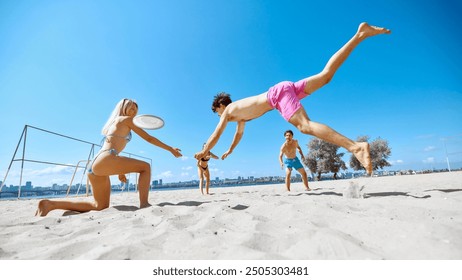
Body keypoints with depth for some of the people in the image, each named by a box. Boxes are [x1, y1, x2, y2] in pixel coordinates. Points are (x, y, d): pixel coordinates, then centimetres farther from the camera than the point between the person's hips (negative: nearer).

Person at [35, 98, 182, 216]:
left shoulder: (113, 123, 30)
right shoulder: (126, 119, 6)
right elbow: (149, 138, 4)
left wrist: (120, 171, 29)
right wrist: (171, 149, 9)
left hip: (96, 164, 9)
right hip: (105, 160, -9)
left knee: (100, 206, 18)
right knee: (145, 167, -6)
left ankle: (51, 204, 14)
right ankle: (144, 204, -18)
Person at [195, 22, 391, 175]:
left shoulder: (228, 110, 11)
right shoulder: (239, 112, 31)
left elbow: (215, 135, 14)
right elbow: (239, 133, 44)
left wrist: (203, 152, 27)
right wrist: (229, 151, 54)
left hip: (278, 94, -8)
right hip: (285, 89, 8)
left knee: (305, 125, -25)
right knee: (326, 74, 4)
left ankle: (356, 147, -39)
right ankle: (360, 34, 4)